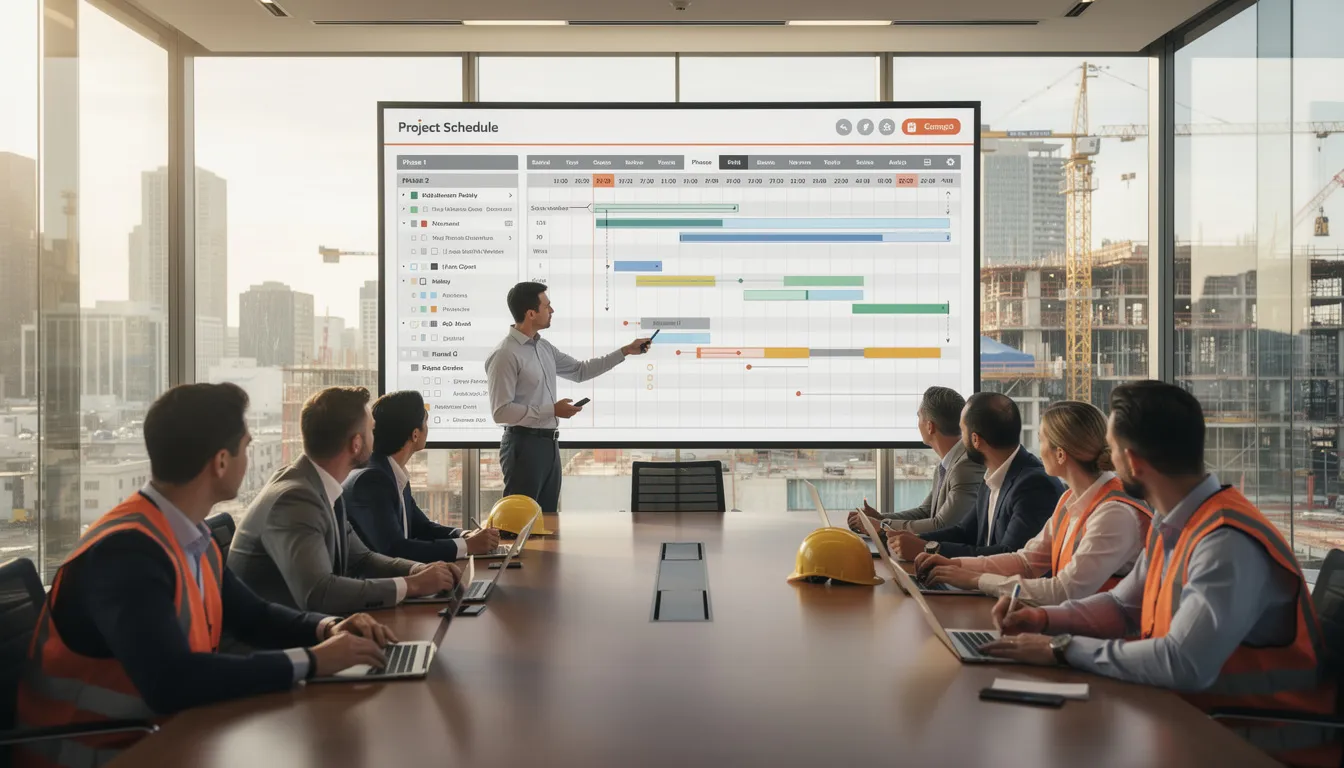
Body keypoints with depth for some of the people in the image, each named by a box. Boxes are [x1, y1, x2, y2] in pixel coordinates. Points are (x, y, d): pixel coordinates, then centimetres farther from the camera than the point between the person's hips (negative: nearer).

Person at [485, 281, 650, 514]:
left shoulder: (544, 347, 11)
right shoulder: (505, 355, -16)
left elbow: (580, 371, 24)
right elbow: (501, 411, -20)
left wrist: (625, 351, 21)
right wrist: (552, 410, -20)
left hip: (548, 443, 9)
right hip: (524, 444, -9)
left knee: (547, 518, 13)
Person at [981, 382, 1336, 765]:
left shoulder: (1228, 542, -27)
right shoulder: (1170, 525, 2)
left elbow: (1182, 665, -35)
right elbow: (1123, 606, 16)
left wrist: (1064, 648, -26)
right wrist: (1045, 619, -1)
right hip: (1196, 713, 7)